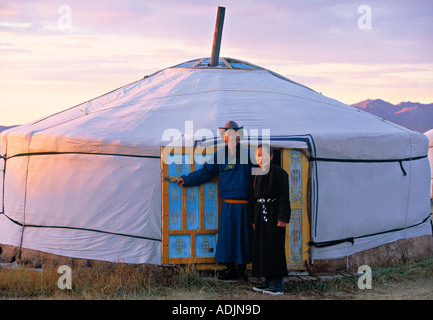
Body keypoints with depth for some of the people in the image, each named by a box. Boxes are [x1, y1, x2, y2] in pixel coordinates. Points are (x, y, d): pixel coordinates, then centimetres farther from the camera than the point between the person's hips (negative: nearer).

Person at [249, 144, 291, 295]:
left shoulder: (278, 172, -6)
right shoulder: (256, 175, 13)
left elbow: (284, 196, -10)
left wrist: (282, 218, -16)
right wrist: (253, 219, 14)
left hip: (274, 214, -7)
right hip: (260, 214, 7)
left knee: (274, 247, -8)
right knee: (261, 247, 6)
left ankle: (277, 284, -6)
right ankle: (268, 282, 14)